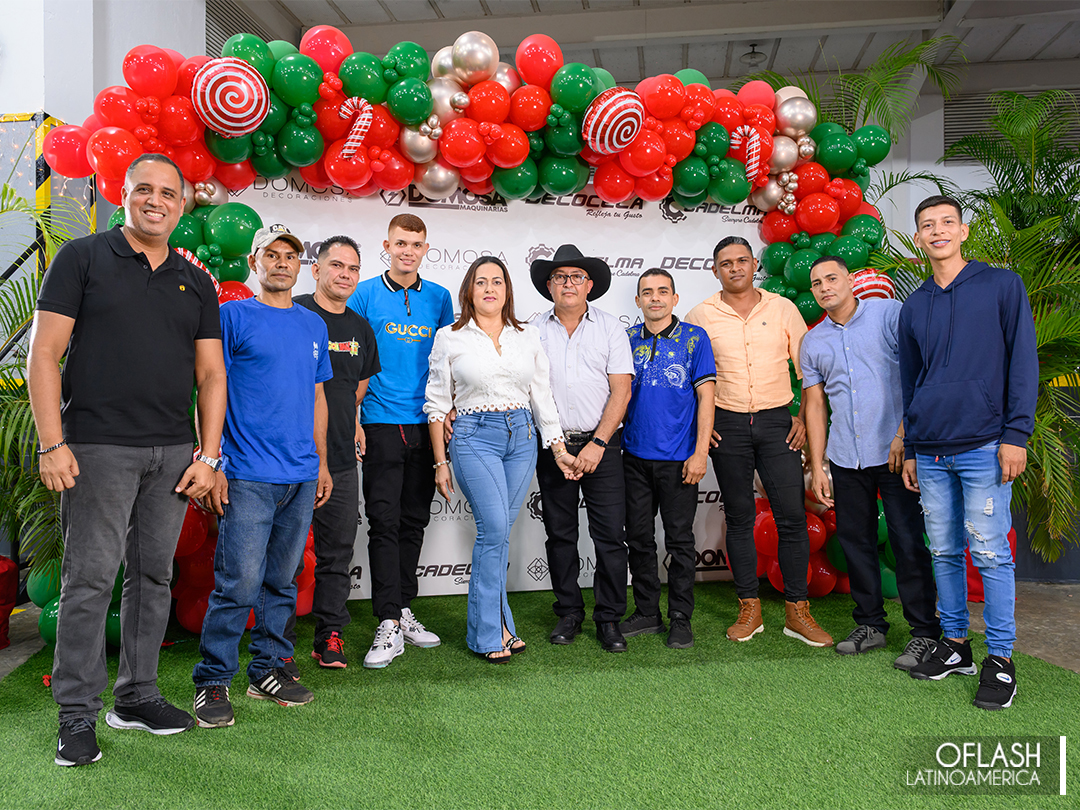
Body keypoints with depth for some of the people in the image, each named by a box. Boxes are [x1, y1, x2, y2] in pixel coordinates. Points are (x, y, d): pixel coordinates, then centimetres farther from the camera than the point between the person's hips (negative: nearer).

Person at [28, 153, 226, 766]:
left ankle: (137, 697, 23)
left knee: (154, 575, 10)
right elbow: (45, 353, -3)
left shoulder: (196, 283, 14)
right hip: (99, 446, -4)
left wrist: (209, 456, 2)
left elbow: (211, 374, 11)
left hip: (173, 452, 4)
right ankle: (78, 716, 9)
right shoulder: (83, 258, 3)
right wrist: (52, 442, -11)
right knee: (90, 578, -3)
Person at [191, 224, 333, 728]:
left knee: (282, 581, 11)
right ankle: (213, 681, 9)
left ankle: (268, 671, 24)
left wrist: (322, 463, 16)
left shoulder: (313, 325, 16)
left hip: (301, 477, 5)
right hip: (248, 475, -5)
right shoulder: (233, 316, 0)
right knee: (239, 583, -6)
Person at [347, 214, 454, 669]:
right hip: (381, 422, -3)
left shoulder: (439, 298, 10)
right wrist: (352, 418, -5)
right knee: (384, 521, -5)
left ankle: (403, 610, 22)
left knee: (414, 521, 10)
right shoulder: (366, 294, 1)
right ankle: (389, 626, 0)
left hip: (425, 423, 3)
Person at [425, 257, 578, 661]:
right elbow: (437, 404, 3)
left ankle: (486, 627, 19)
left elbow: (542, 397, 13)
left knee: (498, 532, 6)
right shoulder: (450, 337, 2)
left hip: (522, 436, 3)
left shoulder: (528, 337, 11)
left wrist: (559, 449, 9)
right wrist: (441, 462, 0)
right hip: (474, 436, -3)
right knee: (495, 529, -12)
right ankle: (491, 631, 2)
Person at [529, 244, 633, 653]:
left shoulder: (610, 327, 3)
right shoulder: (534, 329, 5)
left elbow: (621, 390, -3)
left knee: (610, 535, -1)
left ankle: (609, 618, 12)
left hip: (601, 443, -1)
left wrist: (598, 443, -11)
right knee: (559, 534, 9)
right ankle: (568, 613, 23)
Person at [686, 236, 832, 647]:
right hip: (726, 425, 0)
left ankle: (796, 611, 9)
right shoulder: (700, 316, 3)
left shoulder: (782, 308, 5)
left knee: (792, 516, -3)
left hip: (776, 421, 0)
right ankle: (749, 609, 16)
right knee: (739, 517, 6)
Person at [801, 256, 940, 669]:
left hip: (893, 451, -4)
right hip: (846, 458, 5)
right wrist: (816, 467, 7)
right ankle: (870, 623, 23)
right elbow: (814, 405, 12)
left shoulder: (889, 313, 0)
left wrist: (903, 435, -12)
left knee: (908, 541, -3)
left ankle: (925, 631, 9)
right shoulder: (813, 341, 12)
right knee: (855, 540, 9)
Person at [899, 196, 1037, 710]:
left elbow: (1023, 360, -1)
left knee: (990, 553, -2)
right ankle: (954, 645, 22)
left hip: (982, 446, -4)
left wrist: (1016, 434, -9)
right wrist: (910, 449, 17)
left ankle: (1000, 660, 10)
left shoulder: (1001, 285, 3)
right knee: (944, 552, 9)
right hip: (930, 452, 4)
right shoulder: (914, 307, 14)